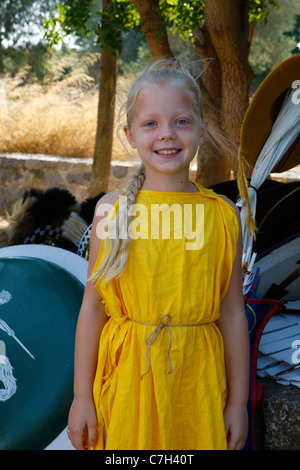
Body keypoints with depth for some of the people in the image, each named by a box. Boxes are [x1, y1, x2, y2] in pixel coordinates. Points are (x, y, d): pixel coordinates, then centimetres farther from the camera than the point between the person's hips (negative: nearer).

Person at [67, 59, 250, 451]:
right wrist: (82, 396, 1)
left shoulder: (222, 215, -2)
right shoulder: (113, 209, -4)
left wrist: (239, 402, 5)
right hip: (128, 378, 0)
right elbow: (92, 306, -1)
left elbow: (232, 314, 1)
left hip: (196, 381, 1)